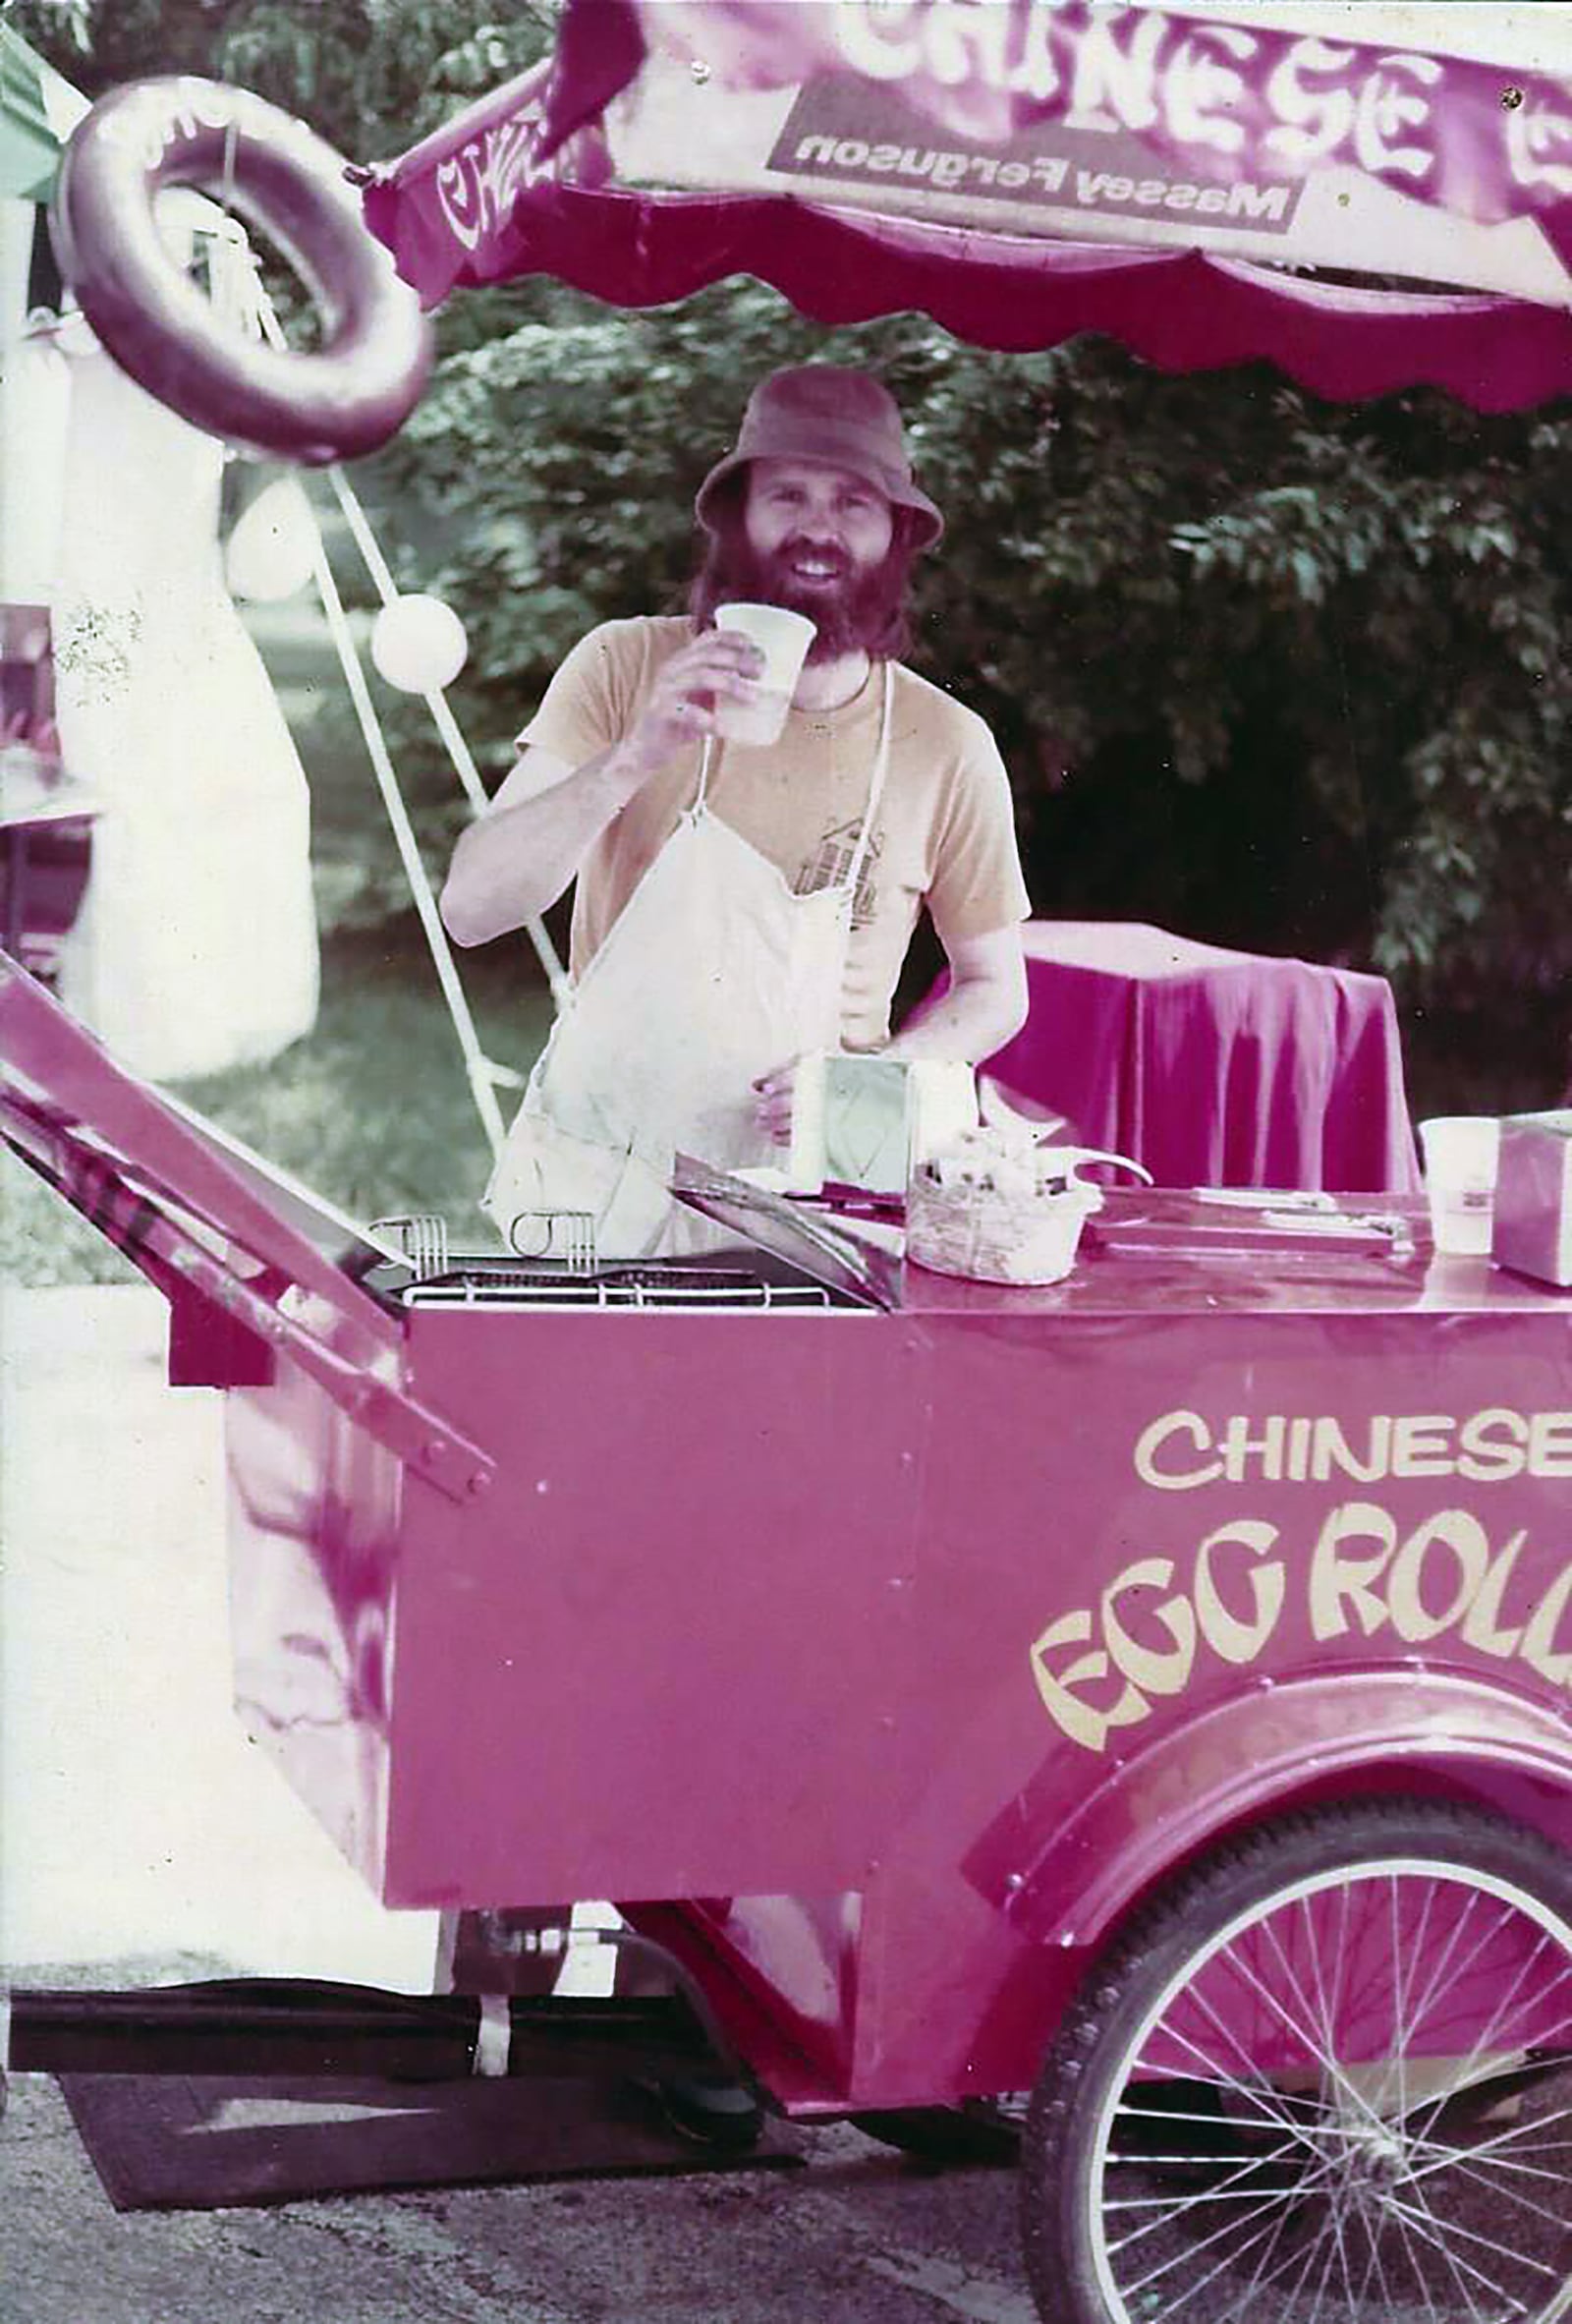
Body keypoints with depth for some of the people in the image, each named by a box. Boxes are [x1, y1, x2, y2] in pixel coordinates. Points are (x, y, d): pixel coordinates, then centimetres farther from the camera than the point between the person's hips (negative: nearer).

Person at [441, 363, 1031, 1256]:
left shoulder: (947, 746, -2)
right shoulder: (627, 669, -2)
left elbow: (995, 990, 11)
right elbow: (471, 909, -10)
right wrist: (633, 759, -23)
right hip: (592, 1184, 0)